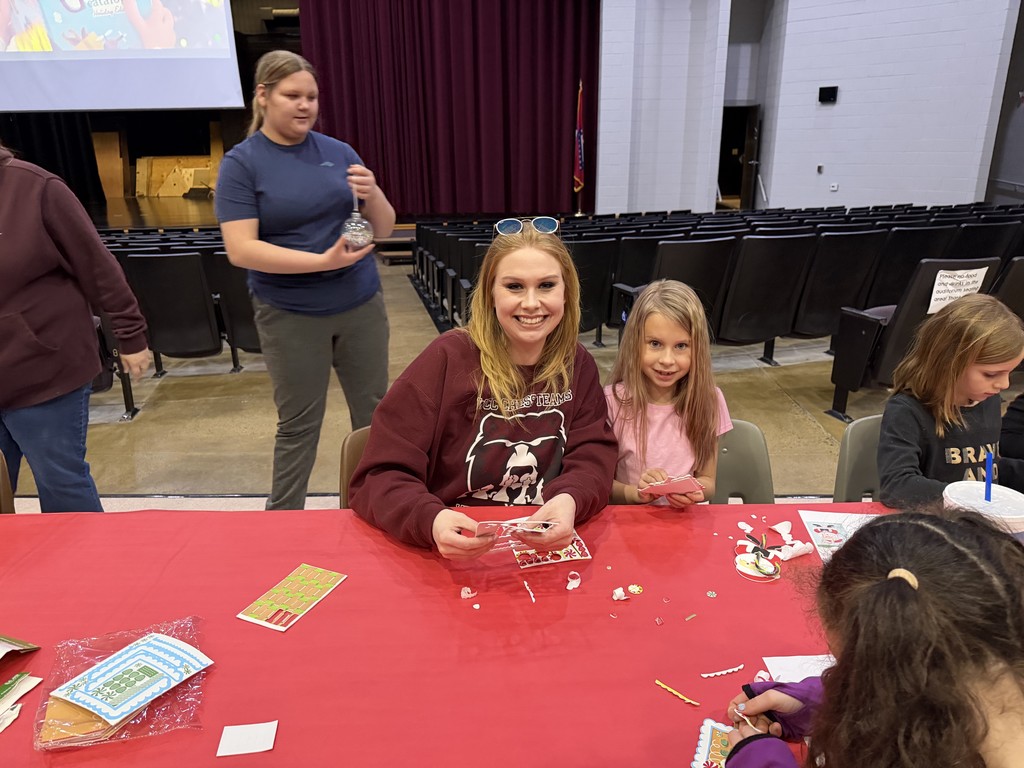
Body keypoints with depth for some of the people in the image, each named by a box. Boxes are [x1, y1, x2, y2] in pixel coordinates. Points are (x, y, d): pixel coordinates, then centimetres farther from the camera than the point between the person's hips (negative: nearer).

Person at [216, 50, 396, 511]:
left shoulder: (338, 152, 5)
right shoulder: (241, 163, -4)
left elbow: (384, 230, 7)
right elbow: (240, 250, -14)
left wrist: (372, 194, -15)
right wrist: (323, 260, -22)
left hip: (361, 306, 4)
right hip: (291, 317, -3)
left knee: (375, 414, 9)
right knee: (298, 426, 6)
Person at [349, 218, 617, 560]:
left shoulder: (578, 367, 3)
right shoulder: (447, 359, -10)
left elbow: (593, 459, -2)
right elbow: (379, 477, -11)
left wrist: (568, 502, -25)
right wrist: (431, 521, -31)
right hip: (450, 554, 0)